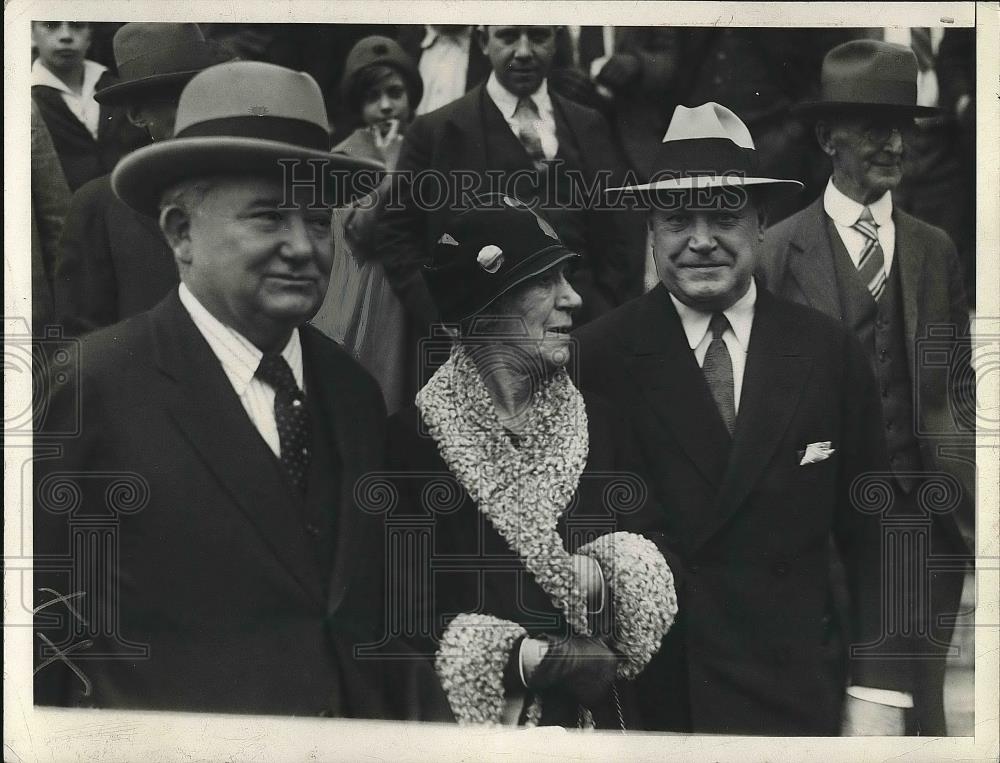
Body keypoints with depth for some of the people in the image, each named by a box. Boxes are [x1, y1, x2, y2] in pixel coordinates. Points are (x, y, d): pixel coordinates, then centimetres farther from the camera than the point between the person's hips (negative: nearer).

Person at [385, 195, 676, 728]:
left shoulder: (599, 425, 1)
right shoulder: (410, 438, -12)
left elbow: (655, 579, 0)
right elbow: (408, 613, -13)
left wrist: (612, 579, -20)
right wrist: (538, 659, -19)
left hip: (598, 712, 4)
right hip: (469, 717, -4)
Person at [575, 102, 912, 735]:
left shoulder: (830, 355, -3)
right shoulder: (598, 356, -8)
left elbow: (871, 538, 2)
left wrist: (878, 689, -3)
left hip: (792, 698, 2)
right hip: (636, 698, -1)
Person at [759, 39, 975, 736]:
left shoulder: (936, 251, 9)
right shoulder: (779, 252, -3)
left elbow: (958, 383, 11)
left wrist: (965, 500, 2)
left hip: (926, 513, 3)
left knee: (921, 698, 8)